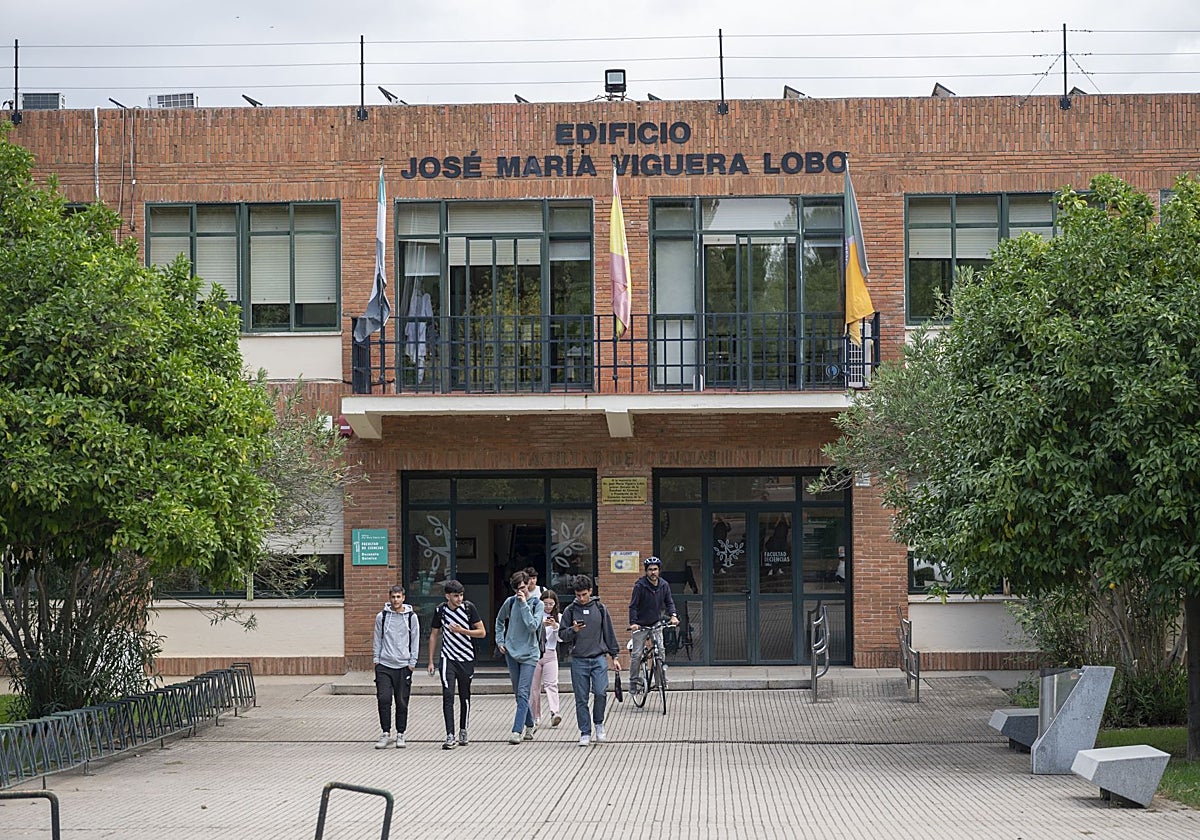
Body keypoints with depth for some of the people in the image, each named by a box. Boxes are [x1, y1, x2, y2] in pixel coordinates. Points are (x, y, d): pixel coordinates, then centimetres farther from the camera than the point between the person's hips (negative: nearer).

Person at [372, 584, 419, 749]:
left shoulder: (411, 617, 4)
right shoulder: (381, 616, 5)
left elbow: (415, 641, 6)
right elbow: (377, 639, 11)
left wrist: (412, 663, 1)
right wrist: (376, 660, 4)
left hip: (403, 665, 0)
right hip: (384, 665, 0)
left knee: (402, 702, 3)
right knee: (383, 699, -8)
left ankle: (400, 735, 12)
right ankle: (386, 734, 0)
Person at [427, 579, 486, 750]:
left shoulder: (469, 608, -5)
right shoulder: (440, 610, -1)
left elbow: (482, 632, -3)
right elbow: (434, 635, 10)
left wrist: (462, 631, -16)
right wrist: (431, 661, 9)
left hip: (467, 659, 1)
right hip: (448, 658, -1)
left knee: (465, 697, 11)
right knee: (448, 696, -13)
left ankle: (463, 732, 28)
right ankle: (450, 736, -18)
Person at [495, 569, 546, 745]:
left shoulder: (537, 604, -5)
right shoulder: (510, 602, 3)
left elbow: (533, 626, -19)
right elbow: (500, 621, 21)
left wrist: (524, 604, -19)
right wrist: (500, 640, 11)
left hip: (529, 654, -4)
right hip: (511, 652, 4)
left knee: (523, 694, -11)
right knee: (518, 693, 11)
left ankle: (517, 730, -15)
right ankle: (529, 725, 27)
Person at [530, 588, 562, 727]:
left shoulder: (558, 617, 9)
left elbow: (561, 638, 2)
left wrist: (555, 626, -17)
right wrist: (541, 624, -24)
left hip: (550, 654, 1)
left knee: (551, 684, -13)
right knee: (535, 686, 3)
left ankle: (554, 713, -25)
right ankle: (535, 716, 10)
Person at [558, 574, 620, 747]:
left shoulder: (600, 608, 6)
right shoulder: (570, 611, 4)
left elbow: (609, 633, 12)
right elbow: (562, 635, 6)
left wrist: (614, 656, 10)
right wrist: (573, 630, -15)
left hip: (599, 658, 0)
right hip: (579, 660, 0)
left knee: (601, 693, -14)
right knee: (581, 699, 1)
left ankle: (598, 723, 10)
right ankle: (585, 732, 10)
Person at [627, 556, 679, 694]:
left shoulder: (664, 585, 0)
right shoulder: (640, 585, -13)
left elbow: (669, 602, 3)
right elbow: (633, 606, -14)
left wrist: (673, 615, -18)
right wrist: (633, 622, -27)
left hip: (656, 623, 3)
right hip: (641, 625, -3)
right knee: (637, 654, -1)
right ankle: (634, 680, 11)